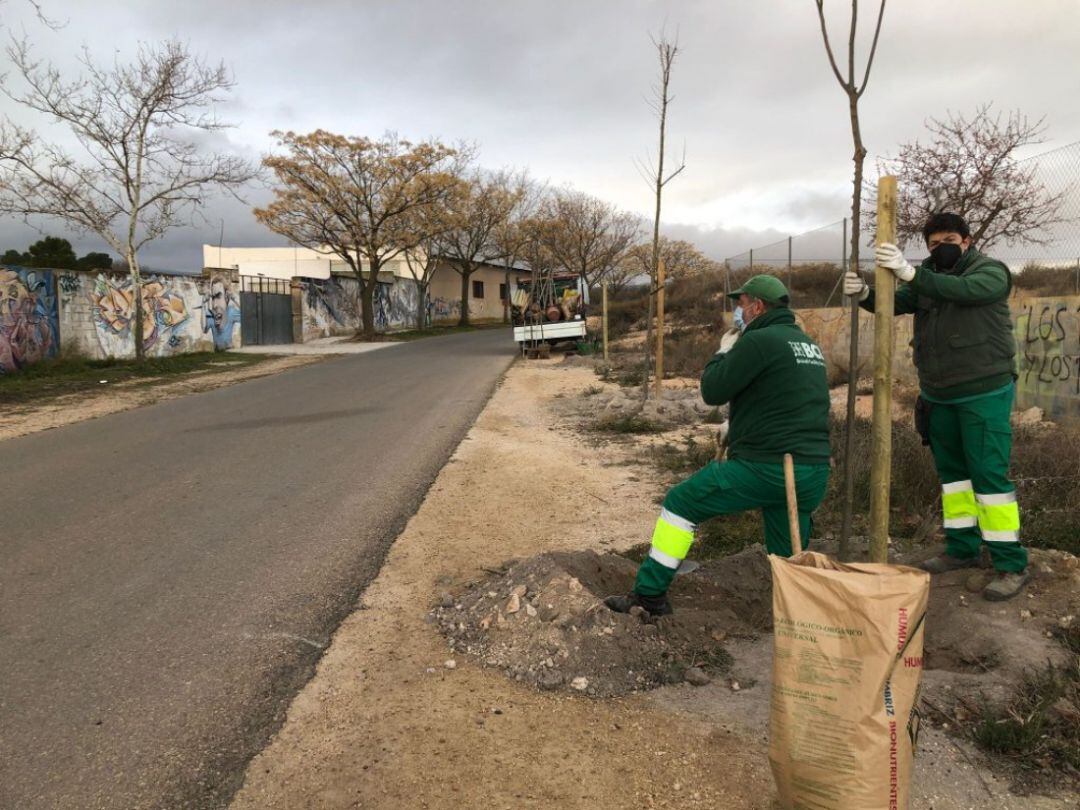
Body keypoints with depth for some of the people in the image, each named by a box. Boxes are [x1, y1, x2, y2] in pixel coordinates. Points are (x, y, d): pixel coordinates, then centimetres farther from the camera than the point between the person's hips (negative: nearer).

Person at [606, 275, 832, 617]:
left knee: (680, 503, 5)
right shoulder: (809, 344, 17)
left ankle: (650, 593, 10)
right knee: (789, 559, 18)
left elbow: (713, 391, -8)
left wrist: (723, 352, 9)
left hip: (765, 467, -8)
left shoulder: (759, 341, -11)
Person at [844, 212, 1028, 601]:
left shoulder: (991, 271, -8)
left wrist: (909, 273, -40)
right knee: (951, 471, 13)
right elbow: (895, 303, -2)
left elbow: (963, 290, -29)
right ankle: (962, 548, 25)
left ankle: (1011, 564, 0)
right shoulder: (927, 277, 10)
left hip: (985, 393, -6)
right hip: (938, 396, 7)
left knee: (989, 474, -7)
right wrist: (864, 293, -23)